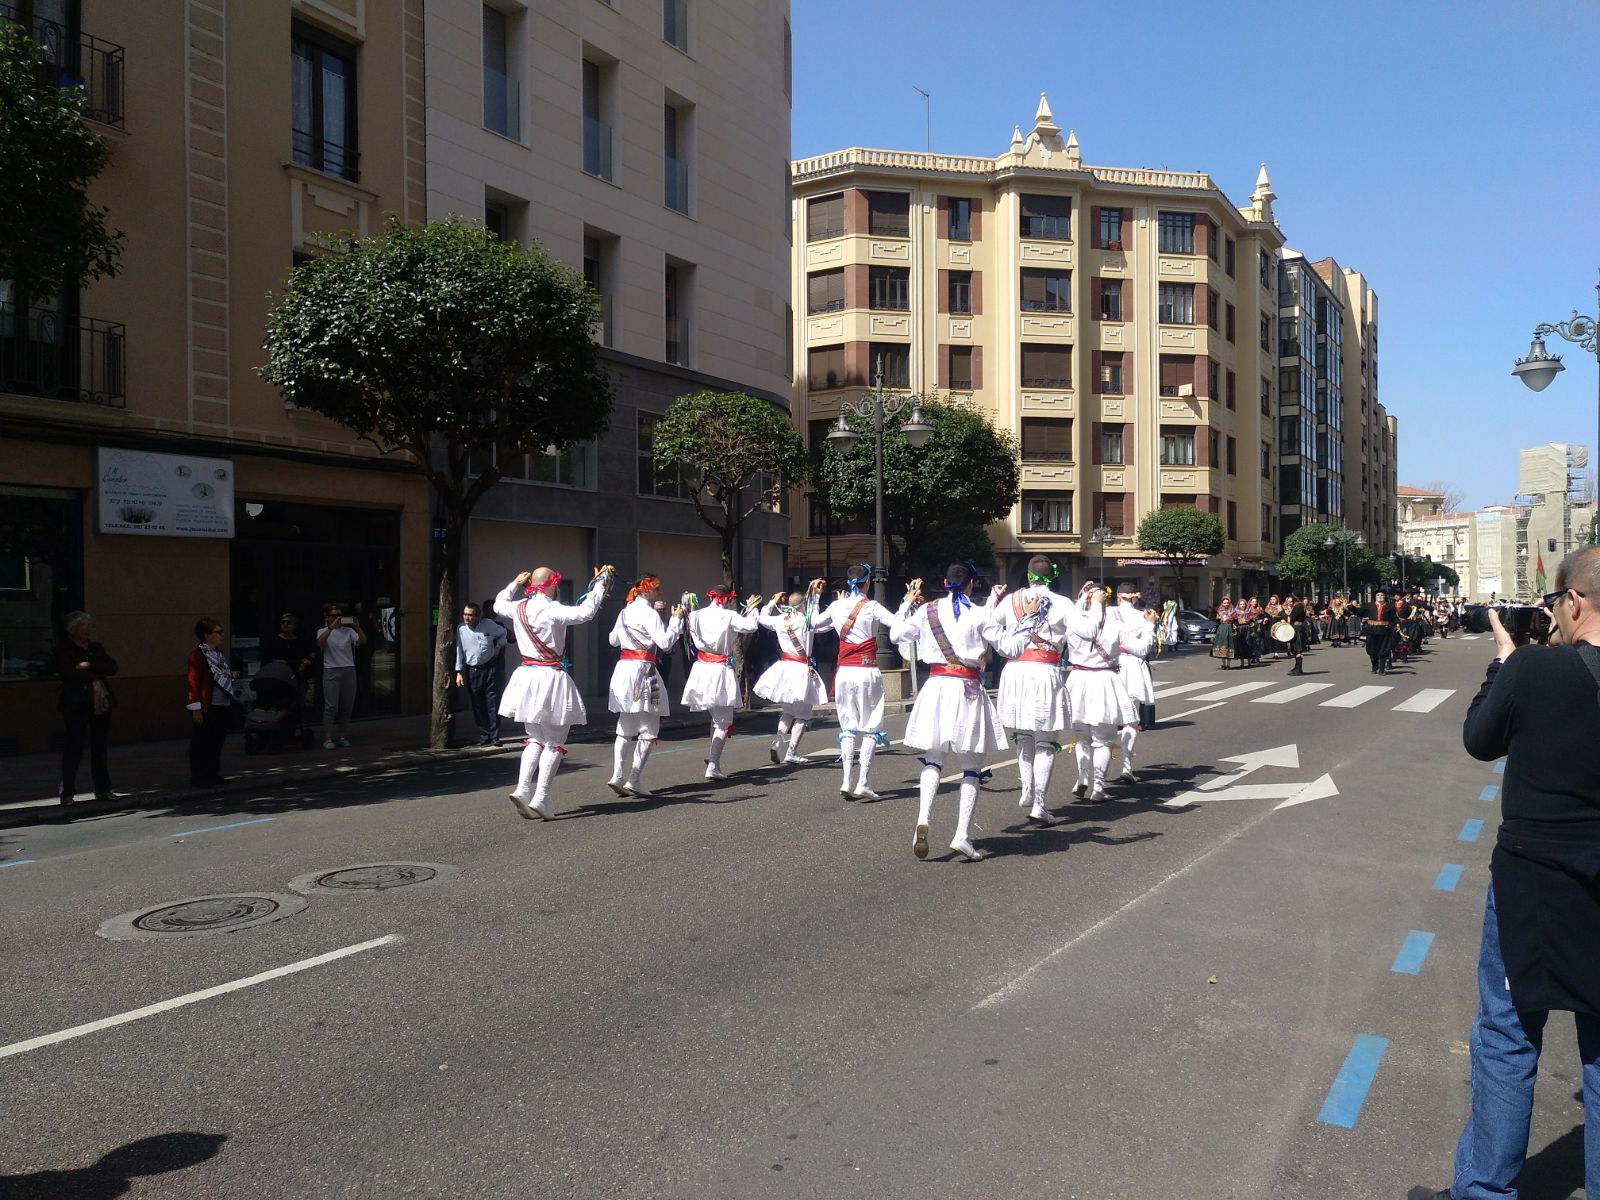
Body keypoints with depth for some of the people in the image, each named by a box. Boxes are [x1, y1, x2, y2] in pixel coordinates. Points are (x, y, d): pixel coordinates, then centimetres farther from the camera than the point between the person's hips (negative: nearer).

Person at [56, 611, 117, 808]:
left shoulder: (96, 647, 14)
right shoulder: (63, 649, -1)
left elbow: (112, 667, 1)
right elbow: (69, 674, -14)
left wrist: (90, 665, -12)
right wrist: (96, 675, -11)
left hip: (101, 701, 5)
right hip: (76, 703, -5)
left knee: (100, 747, 8)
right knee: (74, 748, -6)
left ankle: (102, 790, 15)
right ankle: (67, 794, 0)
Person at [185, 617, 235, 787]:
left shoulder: (219, 653, 14)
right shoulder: (197, 655, -12)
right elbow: (194, 682, -16)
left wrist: (230, 675, 9)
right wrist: (196, 708, -18)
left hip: (223, 707, 8)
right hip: (207, 709, -8)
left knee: (217, 741, 14)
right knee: (201, 744, 0)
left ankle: (213, 773, 24)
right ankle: (198, 777, 9)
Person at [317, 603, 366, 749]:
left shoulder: (348, 631, 12)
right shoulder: (323, 631, 7)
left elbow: (363, 641, -4)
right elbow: (320, 642, -16)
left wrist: (357, 626, -18)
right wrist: (331, 627, -24)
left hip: (349, 670, 3)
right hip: (331, 670, -3)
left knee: (347, 706, 5)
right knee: (331, 706, -9)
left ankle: (343, 736, 14)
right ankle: (327, 739, -10)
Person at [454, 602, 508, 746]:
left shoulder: (488, 625, -1)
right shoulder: (461, 629, -2)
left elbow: (503, 632, 20)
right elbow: (459, 650, 0)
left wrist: (499, 646, 8)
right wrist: (459, 672, -2)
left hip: (490, 668, -1)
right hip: (472, 671, 1)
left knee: (493, 702, -3)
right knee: (477, 705, 3)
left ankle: (494, 736, 0)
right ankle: (483, 737, 10)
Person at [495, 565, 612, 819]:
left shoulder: (519, 608, 3)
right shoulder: (553, 610, -17)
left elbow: (499, 603, 24)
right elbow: (586, 611, -25)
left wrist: (515, 584, 31)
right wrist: (600, 582, -16)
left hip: (527, 676, 7)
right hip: (551, 678, -7)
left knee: (536, 738, 19)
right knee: (555, 742, 3)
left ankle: (522, 789, 5)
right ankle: (540, 798, -3)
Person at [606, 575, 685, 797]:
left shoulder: (625, 611, 14)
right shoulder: (649, 613, -11)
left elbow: (613, 640, 23)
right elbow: (665, 643, -17)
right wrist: (676, 619, -8)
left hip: (623, 667, 8)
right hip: (642, 670, -8)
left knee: (625, 727, 14)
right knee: (649, 729, 0)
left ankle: (617, 777, 7)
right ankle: (634, 780, -4)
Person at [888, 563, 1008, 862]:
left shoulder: (926, 611, 3)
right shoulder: (978, 614, -4)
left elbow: (896, 635, 13)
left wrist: (907, 602, 23)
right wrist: (1030, 617, 13)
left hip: (935, 687, 3)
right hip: (967, 690, -2)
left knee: (932, 759, 14)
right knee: (972, 766, 6)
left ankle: (923, 818, -9)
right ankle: (962, 835, -2)